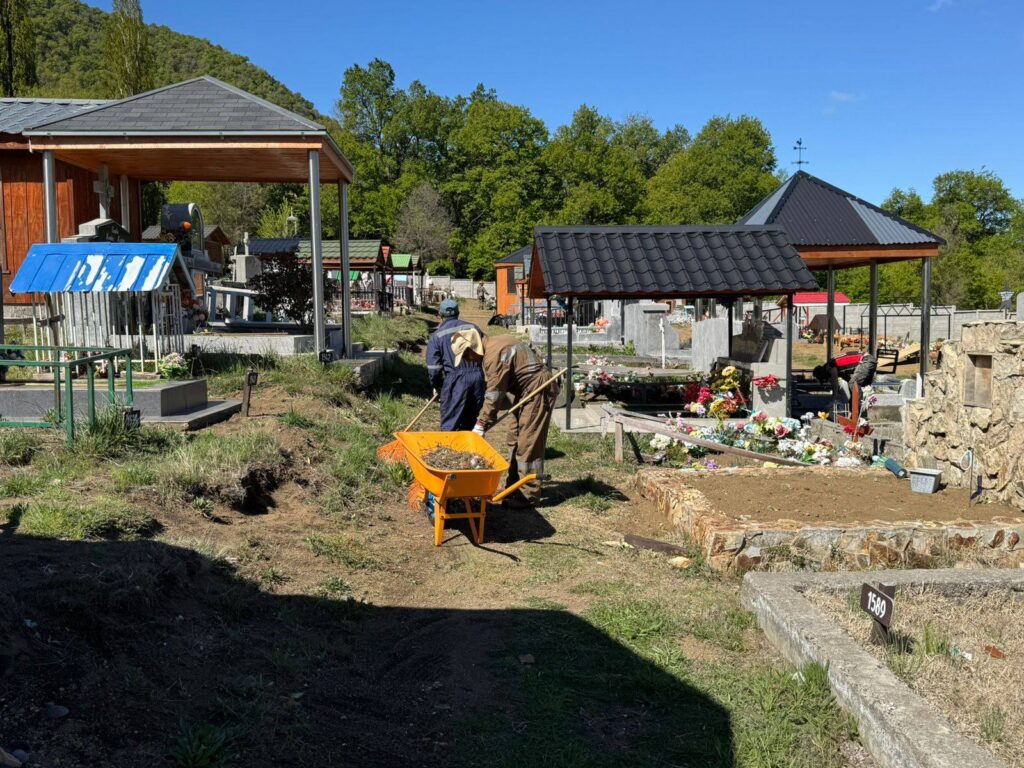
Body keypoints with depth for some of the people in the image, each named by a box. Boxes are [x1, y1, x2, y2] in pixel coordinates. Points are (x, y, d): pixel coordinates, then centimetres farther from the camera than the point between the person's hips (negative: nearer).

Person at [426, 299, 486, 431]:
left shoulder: (437, 336, 2)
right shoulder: (473, 328, 12)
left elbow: (433, 366, -1)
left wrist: (436, 386, 14)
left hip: (455, 380, -4)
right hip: (477, 377, 4)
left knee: (449, 425, 1)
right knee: (469, 422, 16)